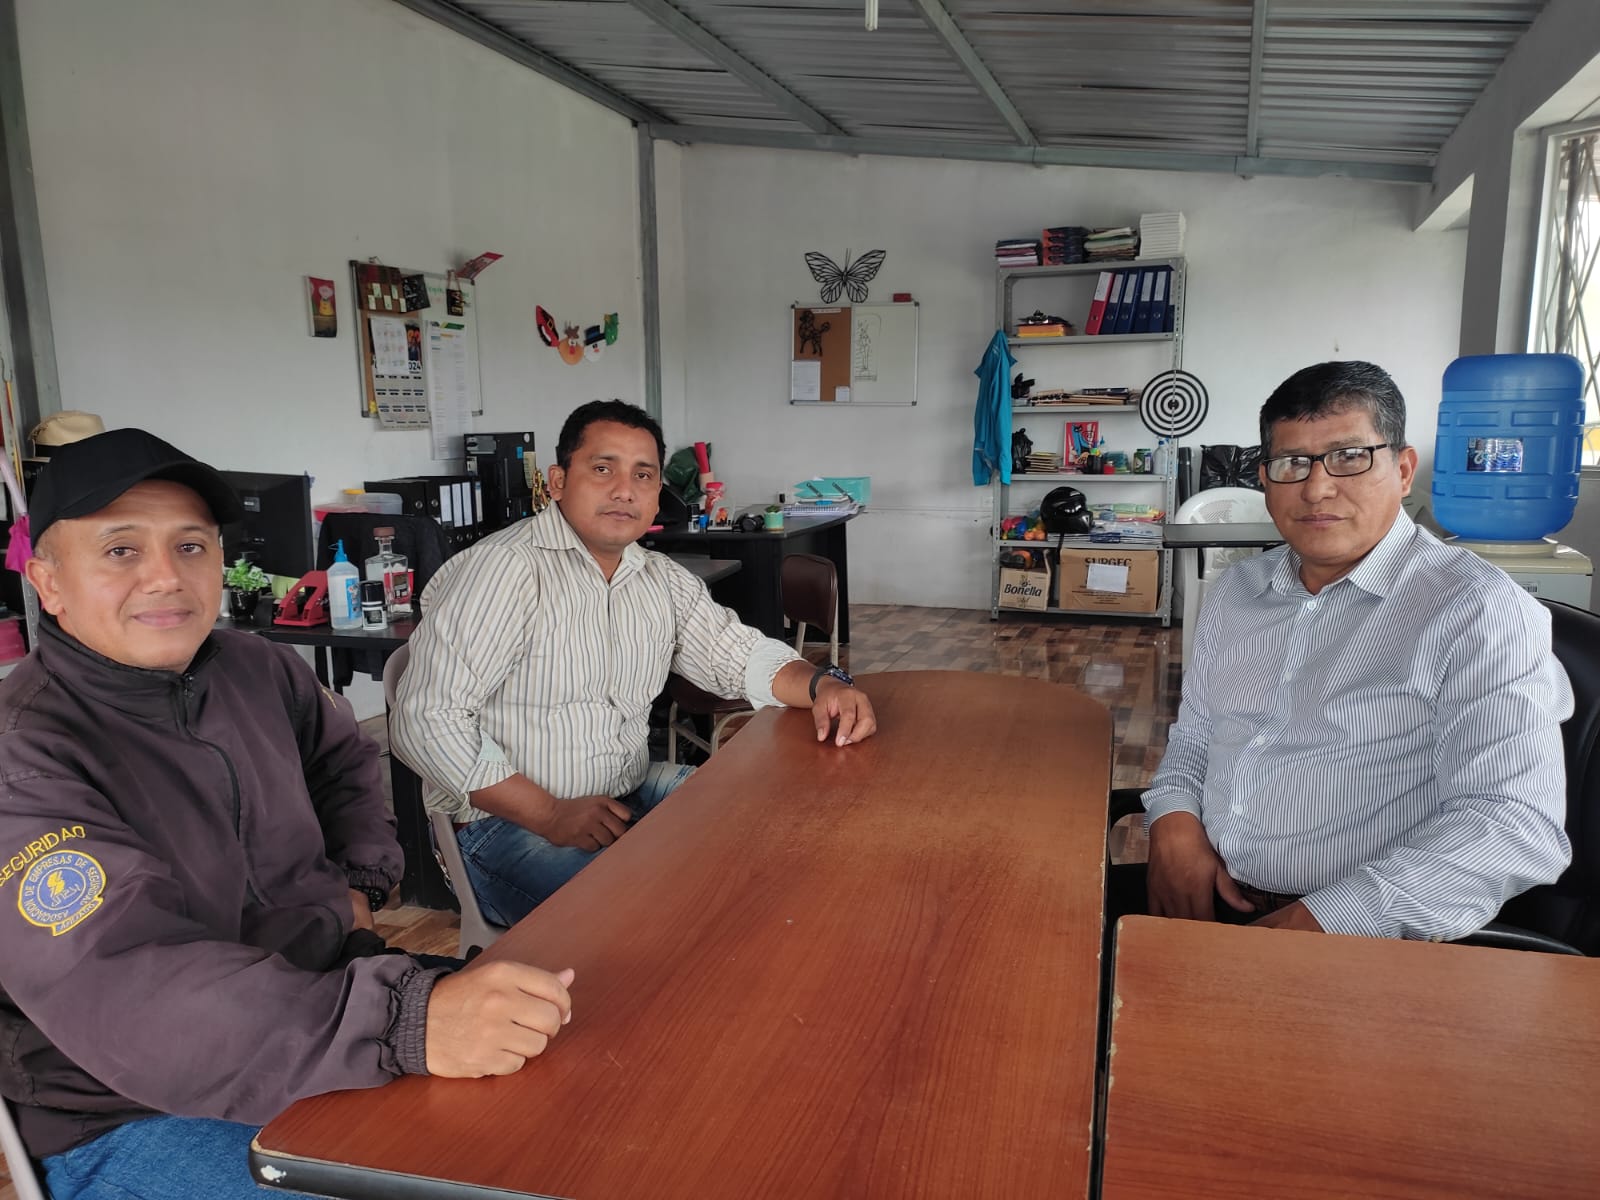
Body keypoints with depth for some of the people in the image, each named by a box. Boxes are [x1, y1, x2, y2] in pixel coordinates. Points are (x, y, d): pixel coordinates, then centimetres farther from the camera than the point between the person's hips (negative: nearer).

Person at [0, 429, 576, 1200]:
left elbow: (346, 760, 24)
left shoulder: (260, 671, 3)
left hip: (326, 1000, 6)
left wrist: (362, 882, 7)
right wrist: (404, 1021, -44)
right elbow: (126, 995, -32)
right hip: (138, 1115, -6)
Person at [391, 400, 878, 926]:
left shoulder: (664, 581, 9)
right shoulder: (503, 570, -16)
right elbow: (428, 720, -19)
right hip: (512, 825, -7)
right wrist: (551, 816, -24)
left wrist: (823, 684, -8)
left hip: (633, 793, 8)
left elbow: (741, 654, 13)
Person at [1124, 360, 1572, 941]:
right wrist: (1175, 820, -1)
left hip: (1361, 937, -6)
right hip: (1201, 897, 6)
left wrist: (1329, 916, -22)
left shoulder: (1477, 610, -8)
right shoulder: (1237, 589, 13)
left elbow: (1518, 824, -15)